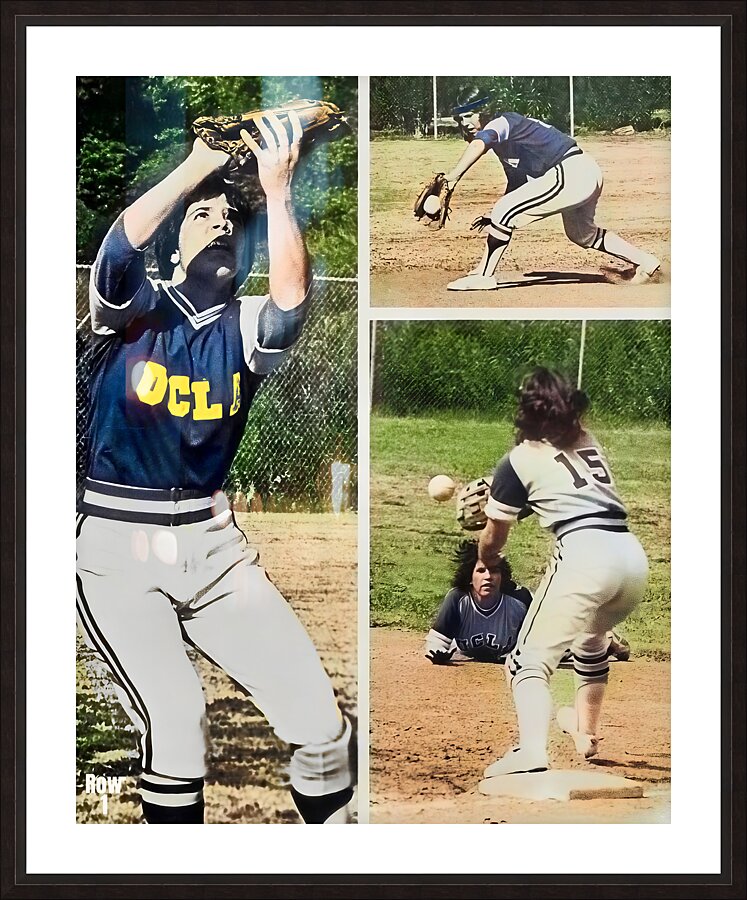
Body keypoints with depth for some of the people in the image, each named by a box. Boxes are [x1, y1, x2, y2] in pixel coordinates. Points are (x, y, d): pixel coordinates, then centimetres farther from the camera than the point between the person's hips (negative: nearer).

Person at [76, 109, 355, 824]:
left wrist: (276, 188, -17)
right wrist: (203, 161, -19)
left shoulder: (244, 327, 7)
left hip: (212, 544, 3)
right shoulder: (131, 308, 3)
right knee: (174, 726, -21)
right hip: (117, 550, -3)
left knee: (316, 715, -8)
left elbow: (292, 298, -17)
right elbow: (119, 245, -20)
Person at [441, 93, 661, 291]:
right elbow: (517, 186, 27)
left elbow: (479, 144, -31)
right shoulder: (505, 143, 21)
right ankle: (645, 262, 38)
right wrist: (495, 219, 15)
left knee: (504, 211, -12)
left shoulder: (502, 122, -8)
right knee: (581, 233, 30)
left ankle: (483, 275, -8)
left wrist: (454, 176, -43)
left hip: (571, 174, -11)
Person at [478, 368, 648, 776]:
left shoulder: (519, 460, 9)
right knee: (592, 639, 34)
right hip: (633, 555, 6)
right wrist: (495, 491, 43)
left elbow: (493, 540, 17)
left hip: (583, 553, -6)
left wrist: (484, 563, 40)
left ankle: (532, 750, -32)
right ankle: (586, 731, 47)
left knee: (531, 659, -6)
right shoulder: (591, 444, 24)